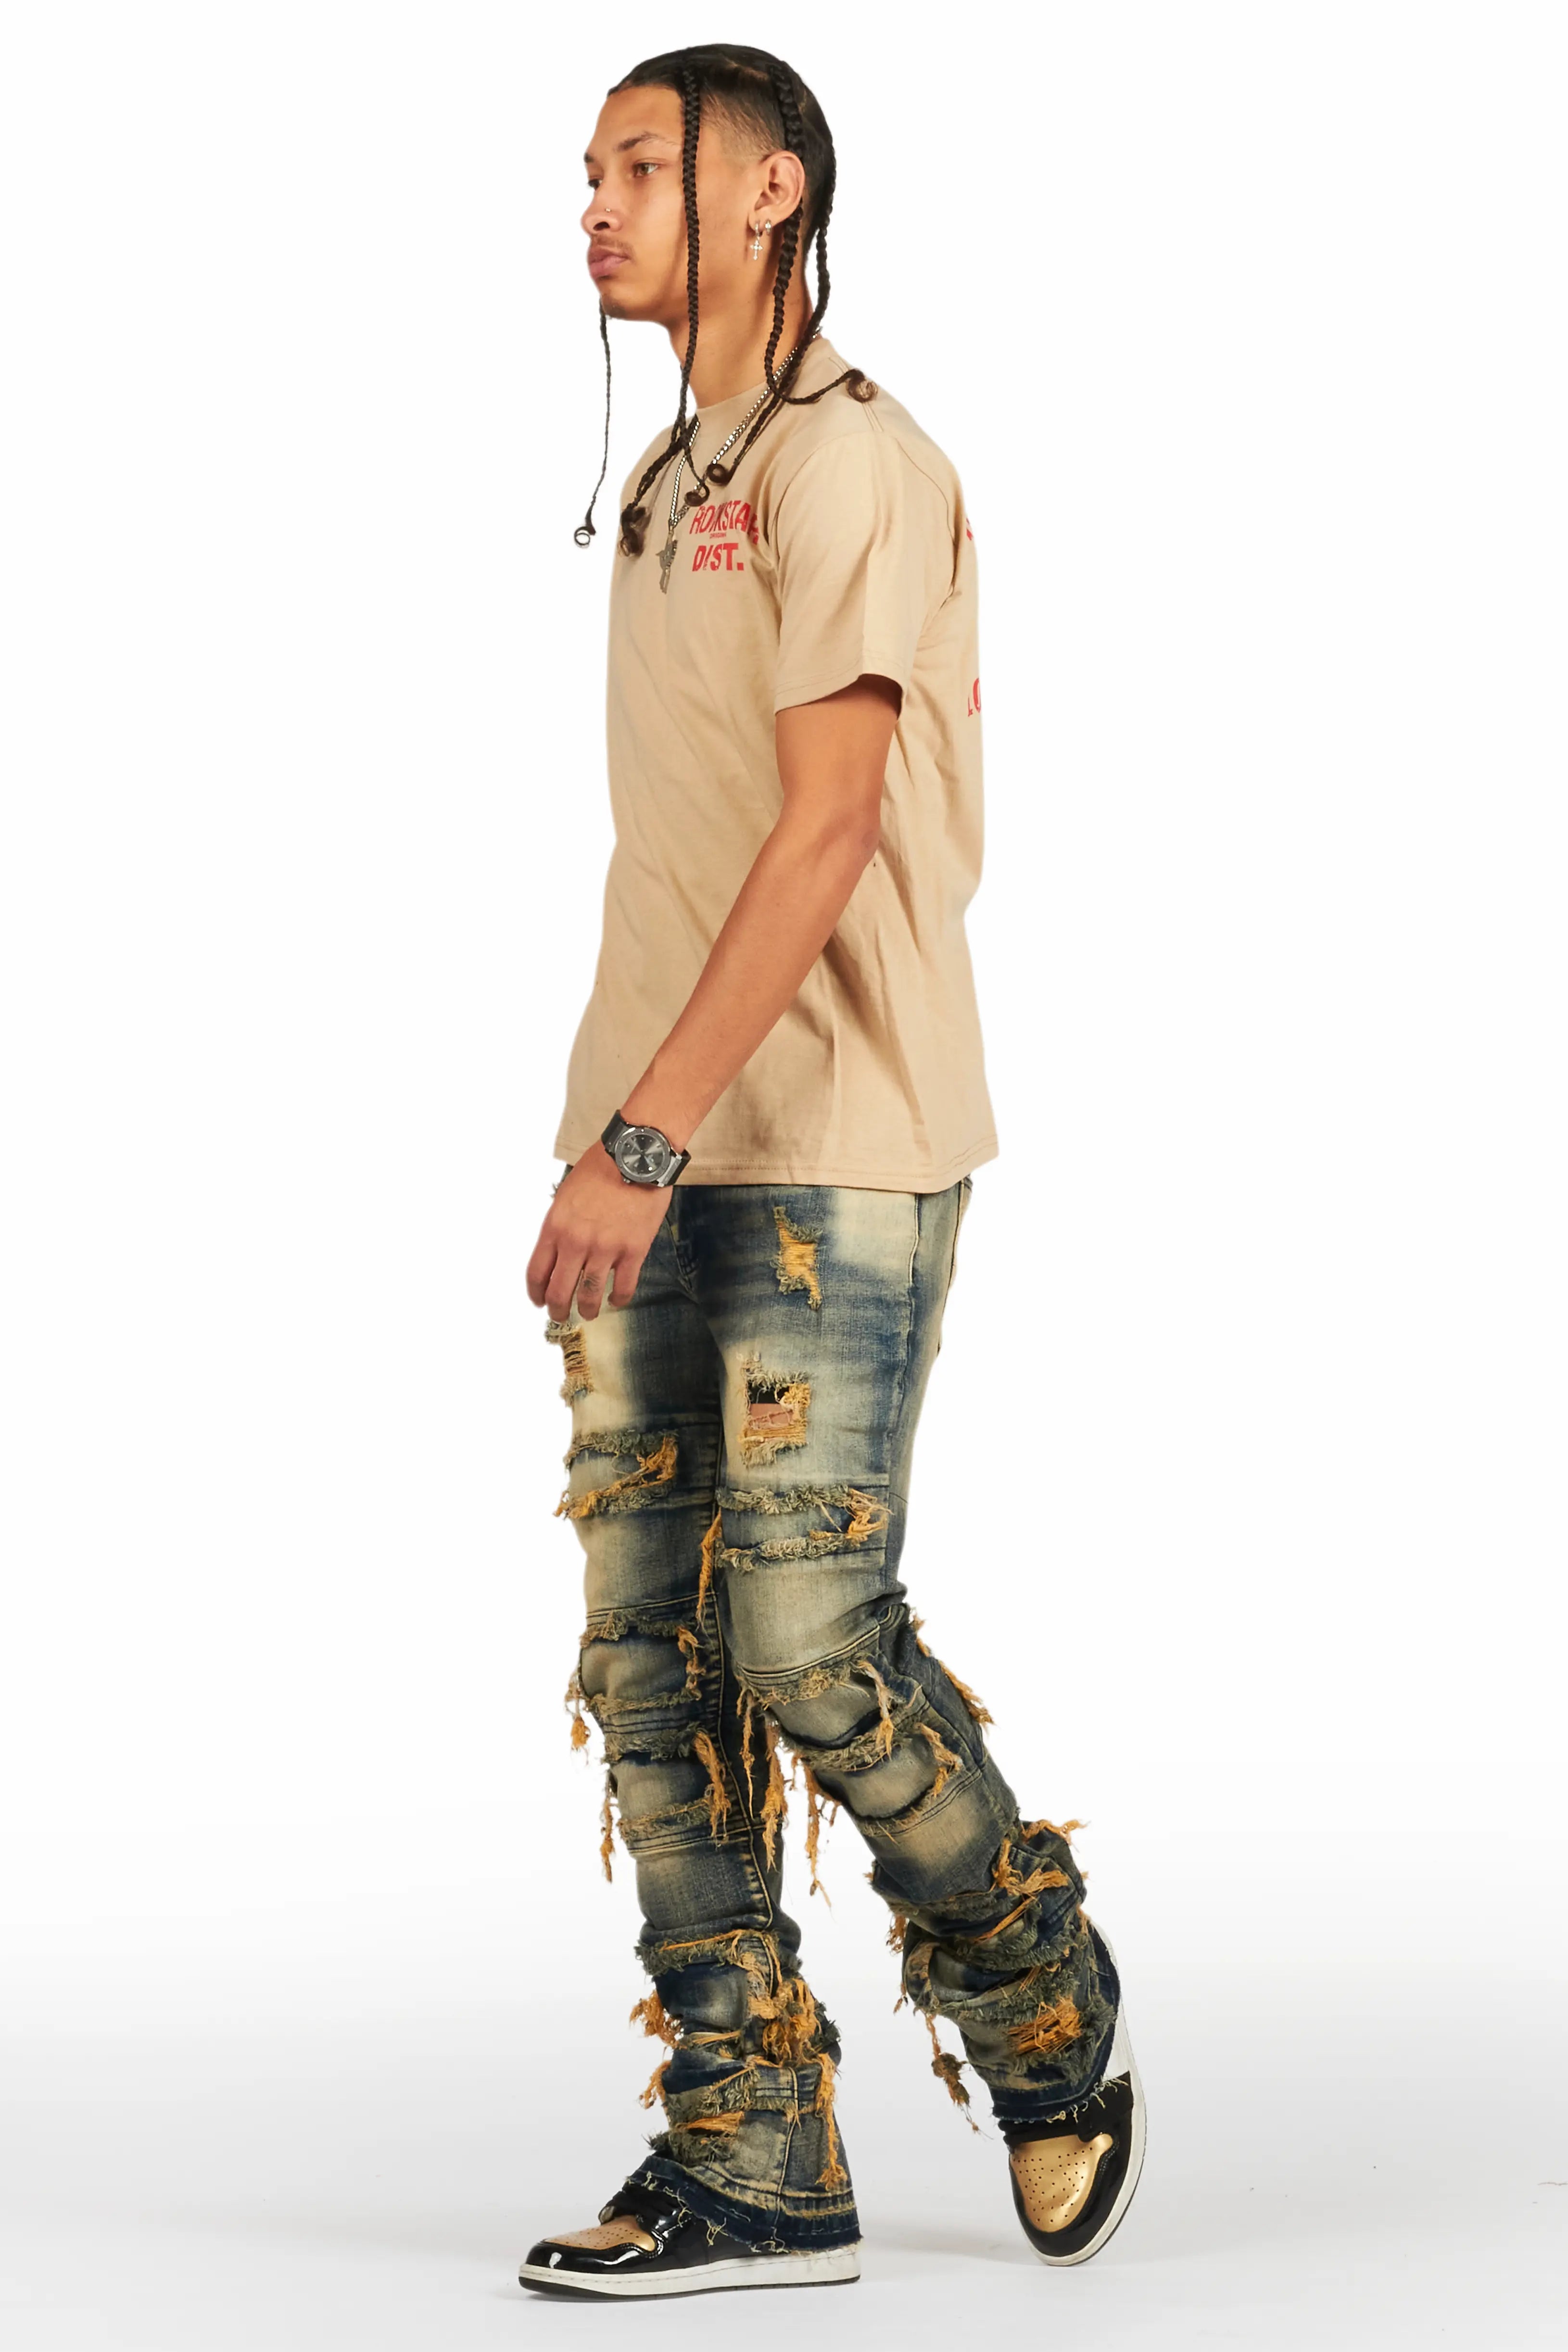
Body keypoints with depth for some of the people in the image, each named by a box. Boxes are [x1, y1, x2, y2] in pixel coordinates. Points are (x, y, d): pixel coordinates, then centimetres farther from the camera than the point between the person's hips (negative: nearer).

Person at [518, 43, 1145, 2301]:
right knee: (651, 1649, 4)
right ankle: (753, 2164, 9)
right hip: (673, 1158, 8)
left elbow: (828, 834, -19)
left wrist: (644, 1137, -25)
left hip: (832, 1146, -8)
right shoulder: (669, 490, 18)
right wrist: (625, 1140, 15)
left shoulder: (849, 463, -10)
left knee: (813, 1646, -7)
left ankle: (1052, 2030, 18)